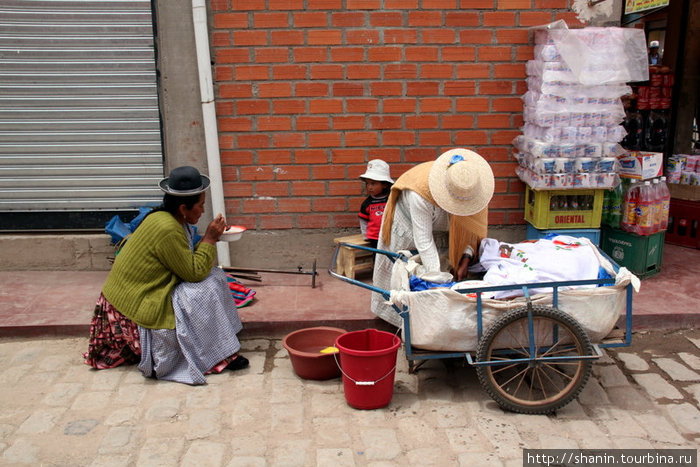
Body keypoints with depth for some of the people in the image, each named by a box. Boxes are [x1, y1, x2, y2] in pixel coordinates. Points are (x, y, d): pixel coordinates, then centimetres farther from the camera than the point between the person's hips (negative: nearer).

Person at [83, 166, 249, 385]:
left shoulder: (164, 218, 4)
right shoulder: (167, 230, -26)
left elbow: (188, 262, 5)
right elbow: (194, 272, -22)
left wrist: (210, 239, -6)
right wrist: (210, 239, -15)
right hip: (135, 310, -10)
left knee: (213, 276, 4)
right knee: (206, 290, -20)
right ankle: (222, 355, -10)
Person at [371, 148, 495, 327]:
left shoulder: (476, 186, -29)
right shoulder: (420, 193, -44)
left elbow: (474, 226, -16)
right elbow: (423, 240, -38)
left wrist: (465, 260, -24)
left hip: (442, 228, 4)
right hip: (410, 225, -4)